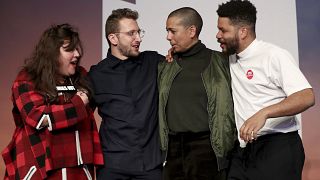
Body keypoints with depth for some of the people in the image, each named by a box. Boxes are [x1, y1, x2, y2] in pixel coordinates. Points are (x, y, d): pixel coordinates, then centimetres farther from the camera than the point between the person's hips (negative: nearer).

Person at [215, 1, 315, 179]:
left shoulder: (275, 55, -9)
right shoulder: (229, 59, 13)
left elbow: (307, 97, -19)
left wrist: (263, 114, -32)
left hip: (278, 147, -6)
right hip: (243, 150, 7)